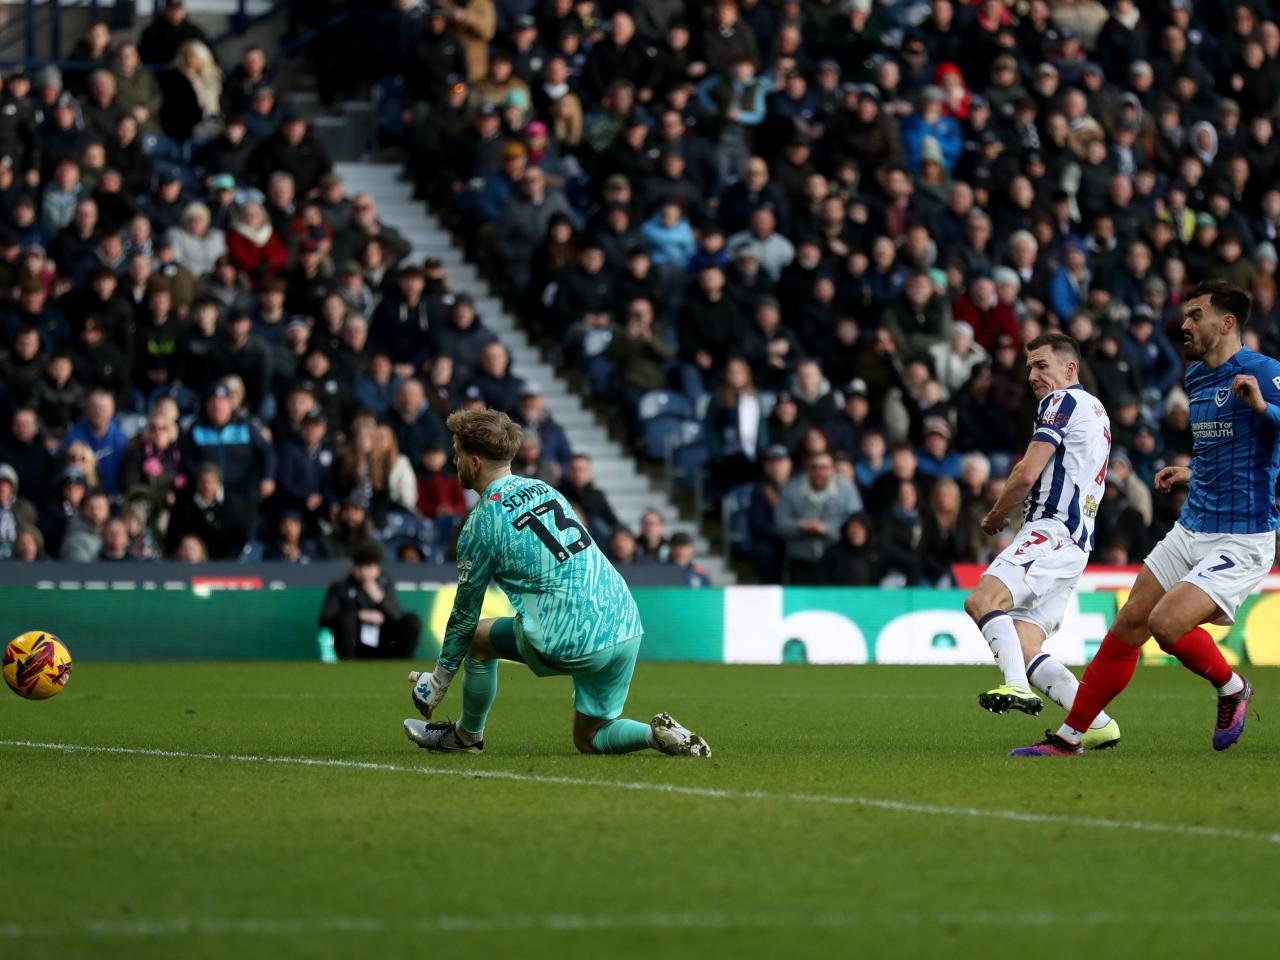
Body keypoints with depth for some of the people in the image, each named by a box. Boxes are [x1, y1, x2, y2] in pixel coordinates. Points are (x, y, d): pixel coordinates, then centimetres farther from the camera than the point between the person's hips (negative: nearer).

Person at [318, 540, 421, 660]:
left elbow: (398, 617, -5)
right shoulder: (341, 587, -5)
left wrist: (380, 599, -23)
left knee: (413, 620, -16)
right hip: (353, 649, -3)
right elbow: (325, 618, -18)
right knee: (347, 618, -32)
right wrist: (362, 615, -23)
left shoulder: (386, 584, 5)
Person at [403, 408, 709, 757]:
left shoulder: (482, 523, -3)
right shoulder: (543, 489, 17)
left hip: (572, 643, -6)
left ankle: (467, 737, 34)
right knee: (589, 739, 20)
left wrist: (440, 679, 19)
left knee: (479, 637, 20)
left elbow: (465, 612, 6)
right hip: (628, 628, 6)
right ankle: (658, 734, -5)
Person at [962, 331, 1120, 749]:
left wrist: (995, 516, 6)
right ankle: (1098, 724, -2)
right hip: (1075, 542, 10)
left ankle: (1017, 687, -46)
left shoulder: (1063, 401, -2)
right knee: (1025, 648, 3)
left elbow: (1027, 474, -10)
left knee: (984, 598, -29)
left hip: (1052, 529, -10)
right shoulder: (1095, 409, 28)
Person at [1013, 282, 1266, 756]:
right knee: (1127, 626, 2)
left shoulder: (1262, 374, -13)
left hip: (1241, 542, -8)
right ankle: (1069, 736, 10)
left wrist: (1263, 405, -37)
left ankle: (1232, 689, 7)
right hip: (1190, 532, 8)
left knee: (1167, 623, -22)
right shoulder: (1196, 379, 14)